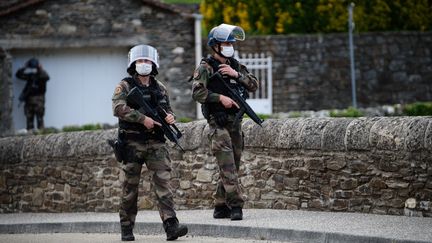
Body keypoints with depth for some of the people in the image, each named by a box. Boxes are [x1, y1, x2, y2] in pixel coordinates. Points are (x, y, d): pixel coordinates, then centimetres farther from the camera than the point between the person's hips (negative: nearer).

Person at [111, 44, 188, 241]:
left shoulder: (159, 88, 14)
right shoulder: (125, 86, 0)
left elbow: (167, 110, 21)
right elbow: (119, 109, -16)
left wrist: (170, 117, -4)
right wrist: (143, 118, -24)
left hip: (156, 142, 3)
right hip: (133, 142, -3)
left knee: (163, 181, -10)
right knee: (131, 186, 3)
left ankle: (171, 225, -18)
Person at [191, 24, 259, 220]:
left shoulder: (235, 66, 15)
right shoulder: (206, 68, -4)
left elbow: (254, 85, 8)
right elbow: (198, 92, -15)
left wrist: (236, 74, -6)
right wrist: (220, 98, -19)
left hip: (235, 122, 7)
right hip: (218, 122, -7)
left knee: (231, 167, 8)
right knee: (227, 166, -15)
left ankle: (221, 207, 15)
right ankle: (235, 206, -19)